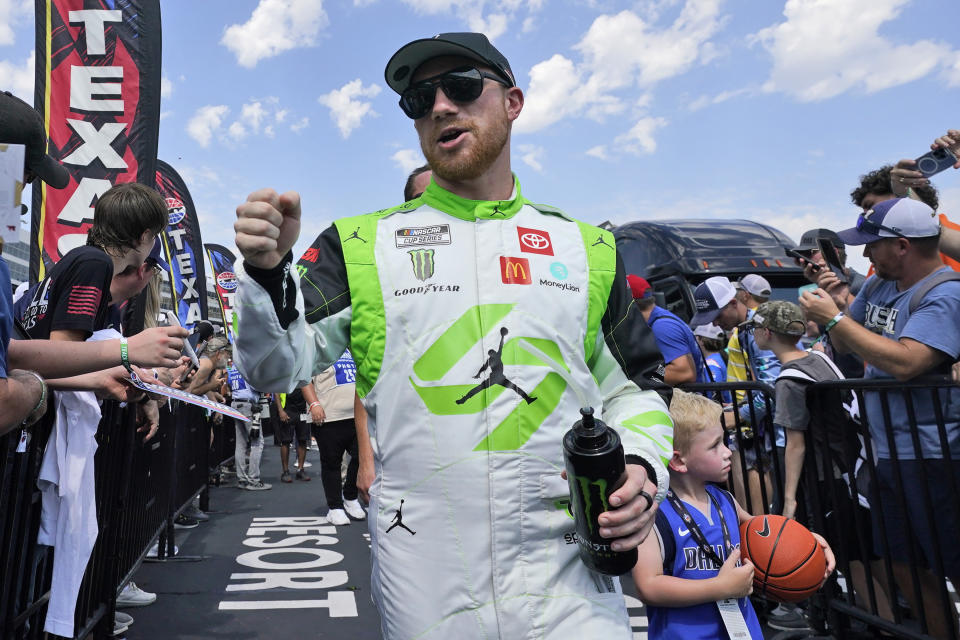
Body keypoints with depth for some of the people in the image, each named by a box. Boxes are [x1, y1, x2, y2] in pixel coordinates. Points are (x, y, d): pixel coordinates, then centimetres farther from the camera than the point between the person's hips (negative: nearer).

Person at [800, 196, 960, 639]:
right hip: (885, 453, 8)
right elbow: (848, 346, 17)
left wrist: (834, 317, -23)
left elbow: (905, 362, -30)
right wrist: (837, 304, -2)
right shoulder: (878, 285, 8)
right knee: (904, 565, 19)